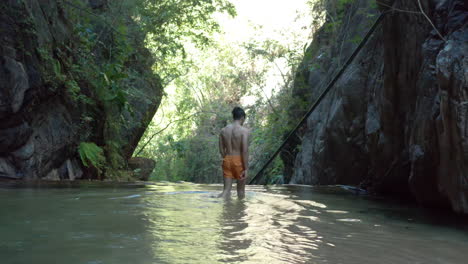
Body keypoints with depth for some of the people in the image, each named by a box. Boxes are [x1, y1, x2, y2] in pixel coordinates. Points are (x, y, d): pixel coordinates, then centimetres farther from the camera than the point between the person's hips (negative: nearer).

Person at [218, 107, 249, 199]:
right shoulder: (244, 130, -10)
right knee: (241, 190, 14)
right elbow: (245, 151, -16)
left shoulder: (223, 130, 5)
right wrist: (246, 169, -13)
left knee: (226, 190, 5)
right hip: (239, 161, -4)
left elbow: (221, 150, 8)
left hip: (227, 160, 4)